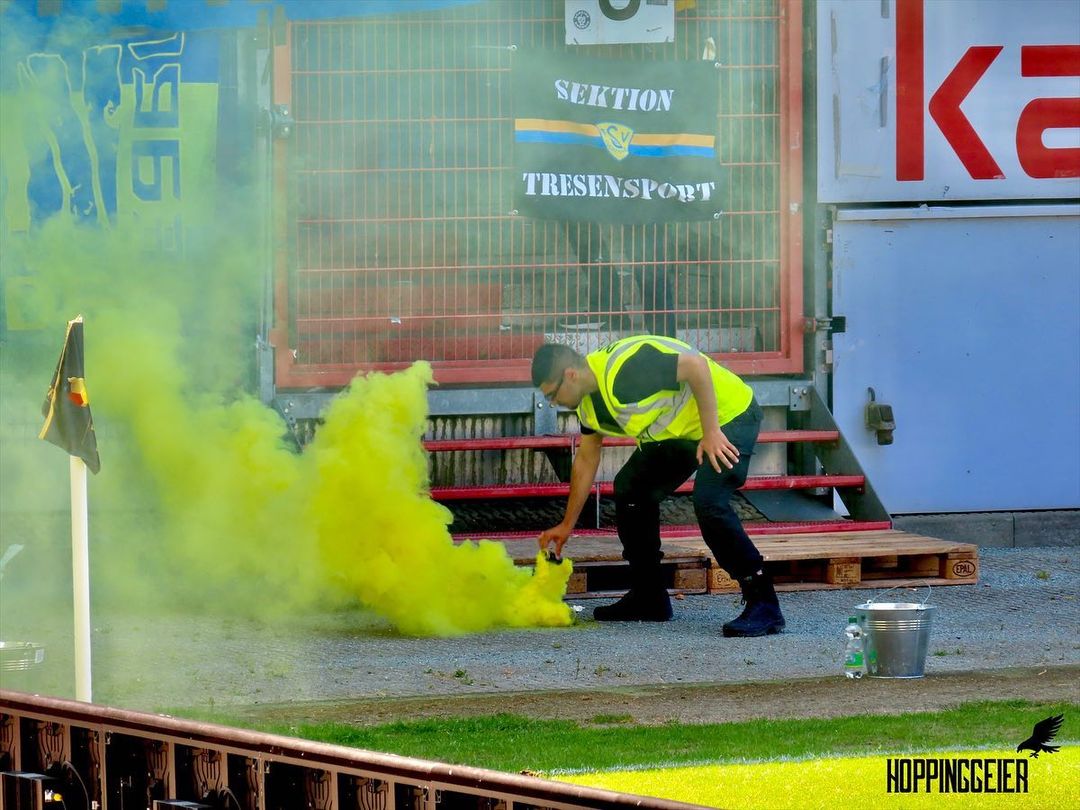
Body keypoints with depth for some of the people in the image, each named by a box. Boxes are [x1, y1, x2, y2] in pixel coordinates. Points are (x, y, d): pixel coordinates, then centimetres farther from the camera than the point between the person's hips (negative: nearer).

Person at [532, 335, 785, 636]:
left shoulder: (624, 369, -30)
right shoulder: (589, 402, 2)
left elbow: (695, 366, -32)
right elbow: (586, 459, 16)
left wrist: (711, 432, -29)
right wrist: (567, 526, 19)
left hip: (729, 418, -10)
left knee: (708, 503, -27)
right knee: (630, 489, 9)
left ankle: (762, 605, -22)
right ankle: (648, 597, 18)